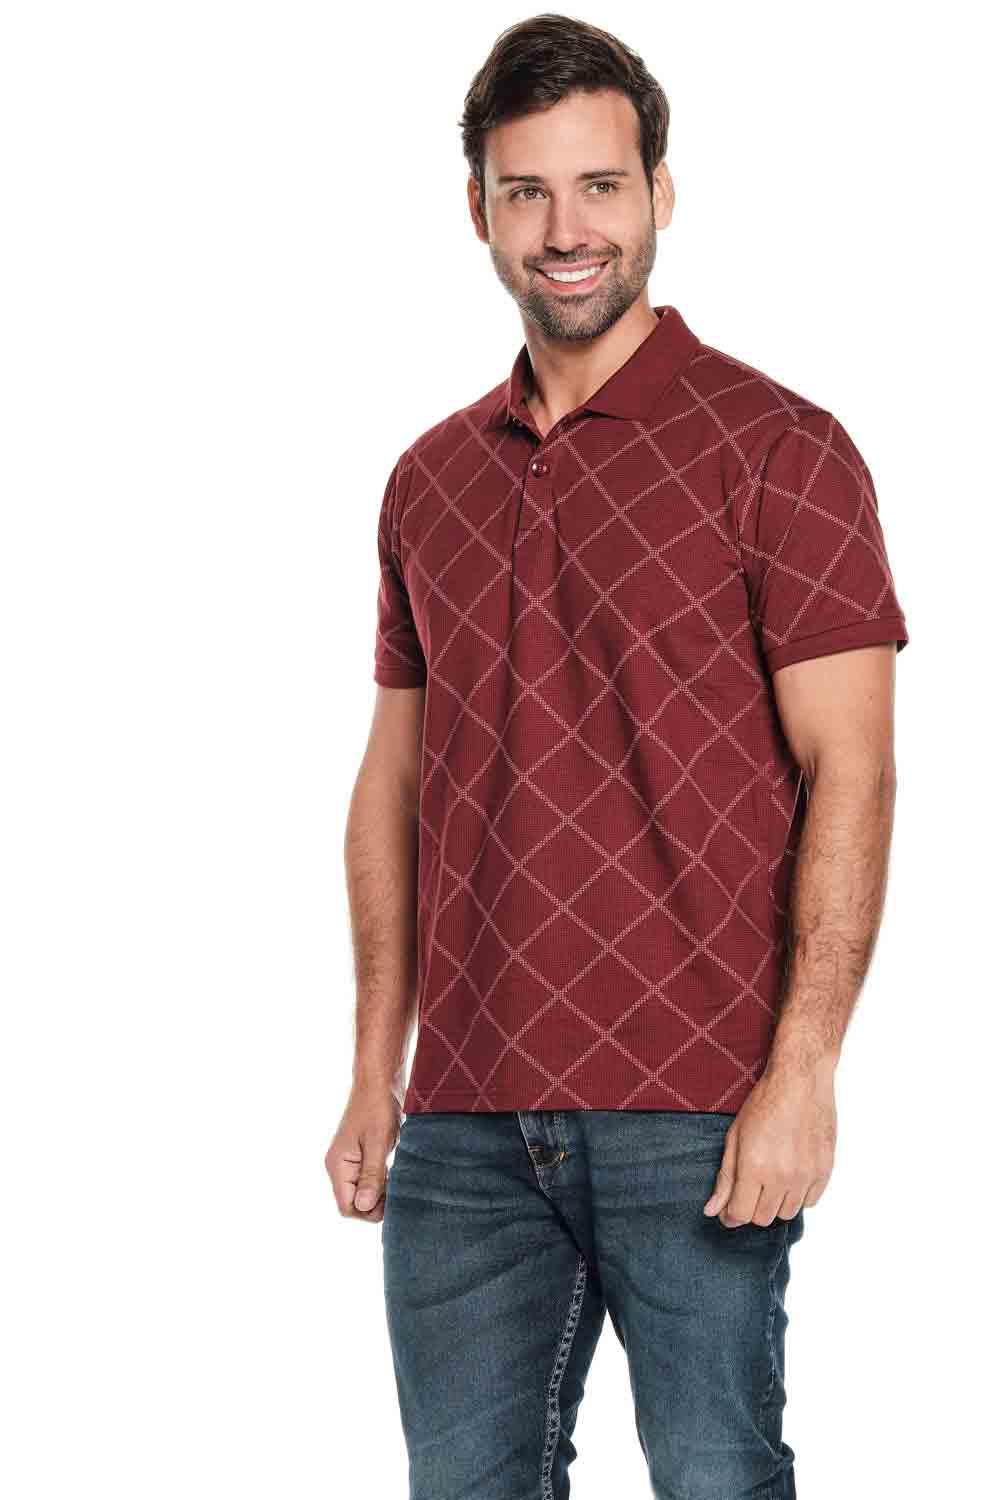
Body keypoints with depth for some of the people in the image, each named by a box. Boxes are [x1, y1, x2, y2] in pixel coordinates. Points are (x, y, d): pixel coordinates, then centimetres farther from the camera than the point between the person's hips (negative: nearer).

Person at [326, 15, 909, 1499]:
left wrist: (802, 1070, -15)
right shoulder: (432, 479, 14)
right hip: (464, 1117, 5)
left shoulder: (775, 449, -3)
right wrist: (375, 1074, 12)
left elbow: (850, 773, -8)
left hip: (695, 1112, -5)